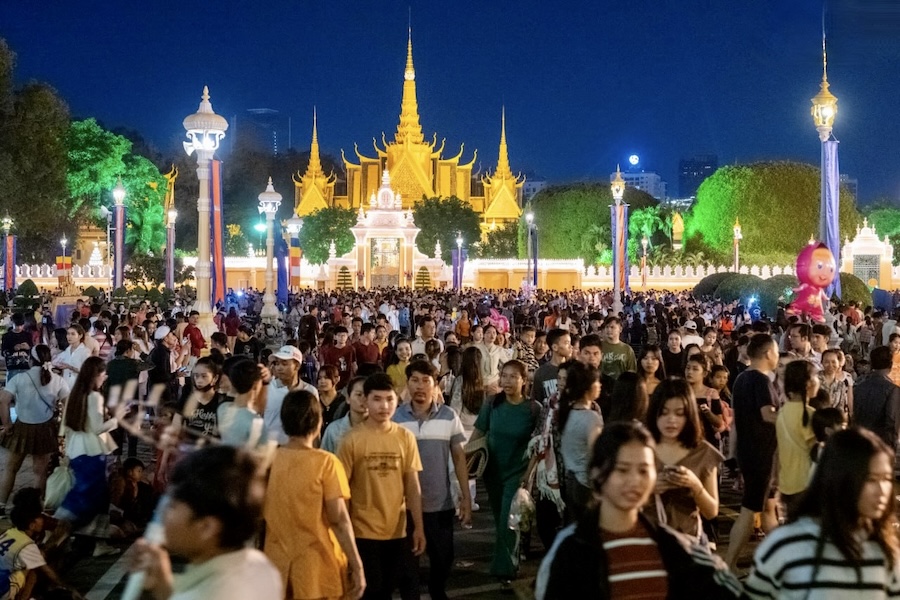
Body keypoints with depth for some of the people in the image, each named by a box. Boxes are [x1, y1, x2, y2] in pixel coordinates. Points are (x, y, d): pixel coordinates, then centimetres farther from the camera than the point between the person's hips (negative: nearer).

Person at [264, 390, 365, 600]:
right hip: (317, 567, -4)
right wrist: (357, 565, -9)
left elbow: (260, 515, 7)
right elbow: (339, 520, -15)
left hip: (277, 566, 4)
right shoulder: (325, 462, -13)